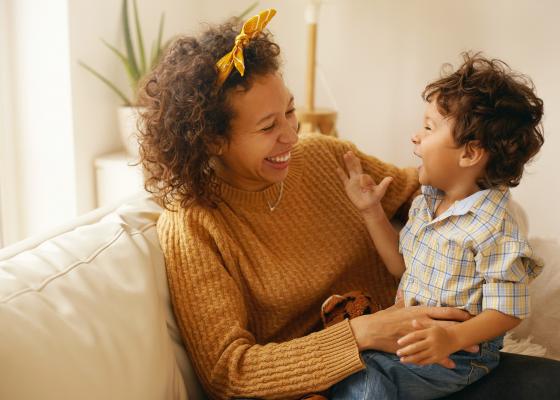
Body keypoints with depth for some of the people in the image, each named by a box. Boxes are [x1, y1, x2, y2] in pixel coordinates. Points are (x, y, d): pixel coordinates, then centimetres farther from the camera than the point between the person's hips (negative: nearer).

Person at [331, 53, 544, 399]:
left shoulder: (495, 231, -22)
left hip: (457, 354, -8)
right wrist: (372, 211, 7)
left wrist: (452, 338, -35)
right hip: (408, 332, 8)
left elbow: (507, 313, -19)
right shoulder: (426, 202, 4)